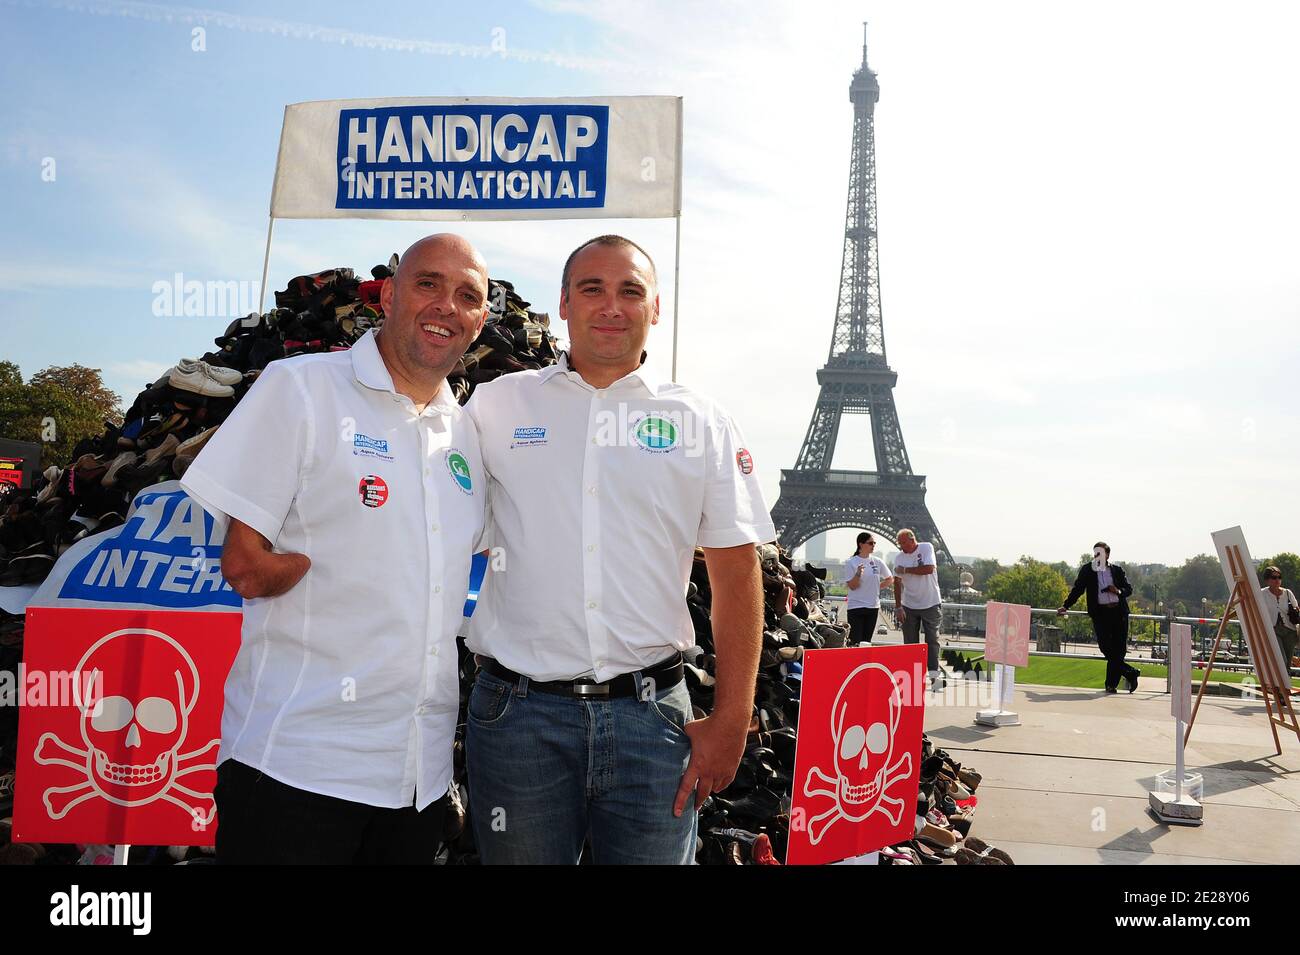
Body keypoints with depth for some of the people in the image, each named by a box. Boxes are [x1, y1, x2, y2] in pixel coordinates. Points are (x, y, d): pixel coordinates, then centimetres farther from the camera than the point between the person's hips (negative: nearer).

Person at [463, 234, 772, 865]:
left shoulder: (703, 423, 6)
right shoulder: (497, 405, 6)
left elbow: (736, 575, 4)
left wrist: (730, 720, -1)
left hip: (651, 716, 0)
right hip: (518, 712, 0)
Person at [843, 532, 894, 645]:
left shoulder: (877, 562, 5)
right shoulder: (851, 563, -6)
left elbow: (890, 579, 17)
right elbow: (852, 586, -9)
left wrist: (876, 587, 5)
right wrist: (858, 574, -25)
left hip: (873, 606, 4)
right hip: (856, 607, -4)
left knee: (867, 641, 9)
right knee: (855, 641, -8)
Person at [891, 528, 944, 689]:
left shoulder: (927, 548, -7)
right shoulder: (899, 557, -1)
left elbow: (929, 569, -22)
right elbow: (897, 583, 0)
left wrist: (905, 570, -14)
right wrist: (898, 607, -4)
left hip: (931, 604, -3)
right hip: (909, 606, 3)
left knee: (932, 640, -3)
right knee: (910, 642, 5)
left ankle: (934, 675, -4)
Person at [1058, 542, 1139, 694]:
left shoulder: (1117, 569, 12)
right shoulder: (1087, 570, 9)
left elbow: (1129, 589, 15)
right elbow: (1077, 590, 9)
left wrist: (1119, 591, -7)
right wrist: (1065, 606, 2)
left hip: (1119, 612, 1)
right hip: (1100, 613, -1)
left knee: (1118, 648, 0)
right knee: (1105, 647, -15)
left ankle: (1111, 684, 8)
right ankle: (1130, 673, 1)